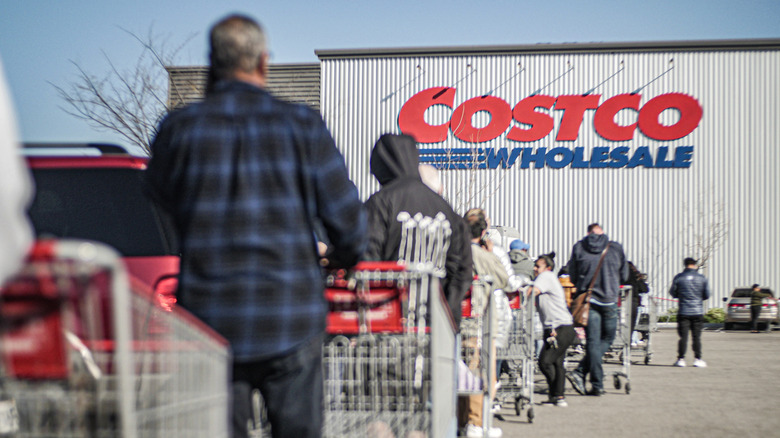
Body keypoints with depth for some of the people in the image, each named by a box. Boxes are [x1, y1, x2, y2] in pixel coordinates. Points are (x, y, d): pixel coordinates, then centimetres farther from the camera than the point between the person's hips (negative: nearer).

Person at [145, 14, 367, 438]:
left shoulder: (180, 128, -2)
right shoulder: (301, 125, -4)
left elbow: (160, 196, 16)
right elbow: (348, 217, -2)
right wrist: (343, 255, 21)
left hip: (210, 318, 1)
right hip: (291, 319, 0)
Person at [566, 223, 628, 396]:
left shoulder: (578, 247, 4)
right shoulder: (616, 248, 2)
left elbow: (573, 276, 10)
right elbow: (624, 276, 12)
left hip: (587, 299, 1)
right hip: (609, 300, -1)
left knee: (593, 342, 5)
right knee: (607, 339, 12)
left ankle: (597, 385, -2)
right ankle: (580, 372, -3)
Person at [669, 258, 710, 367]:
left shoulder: (678, 278, -3)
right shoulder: (702, 278, 0)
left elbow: (673, 293, 4)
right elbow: (707, 295, 4)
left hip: (683, 312, -1)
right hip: (698, 311, 1)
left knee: (683, 336, 2)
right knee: (696, 336, 5)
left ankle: (681, 359, 1)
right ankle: (698, 359, 4)